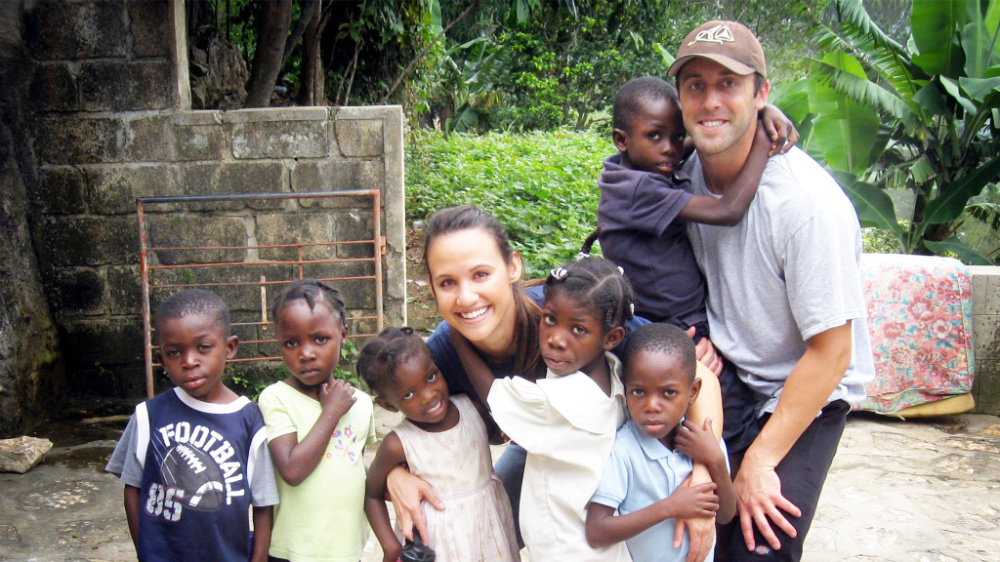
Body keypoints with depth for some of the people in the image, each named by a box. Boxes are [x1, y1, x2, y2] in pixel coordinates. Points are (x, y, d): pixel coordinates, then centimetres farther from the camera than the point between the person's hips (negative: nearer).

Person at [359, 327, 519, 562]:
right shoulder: (398, 445, -19)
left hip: (492, 526, 3)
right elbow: (372, 495, -4)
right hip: (442, 542, -3)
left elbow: (497, 434, 11)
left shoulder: (472, 406, -10)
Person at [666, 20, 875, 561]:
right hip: (720, 379, 5)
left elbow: (830, 353, -21)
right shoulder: (683, 175, -8)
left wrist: (760, 460, -19)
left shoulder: (809, 202, -26)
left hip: (805, 395, -5)